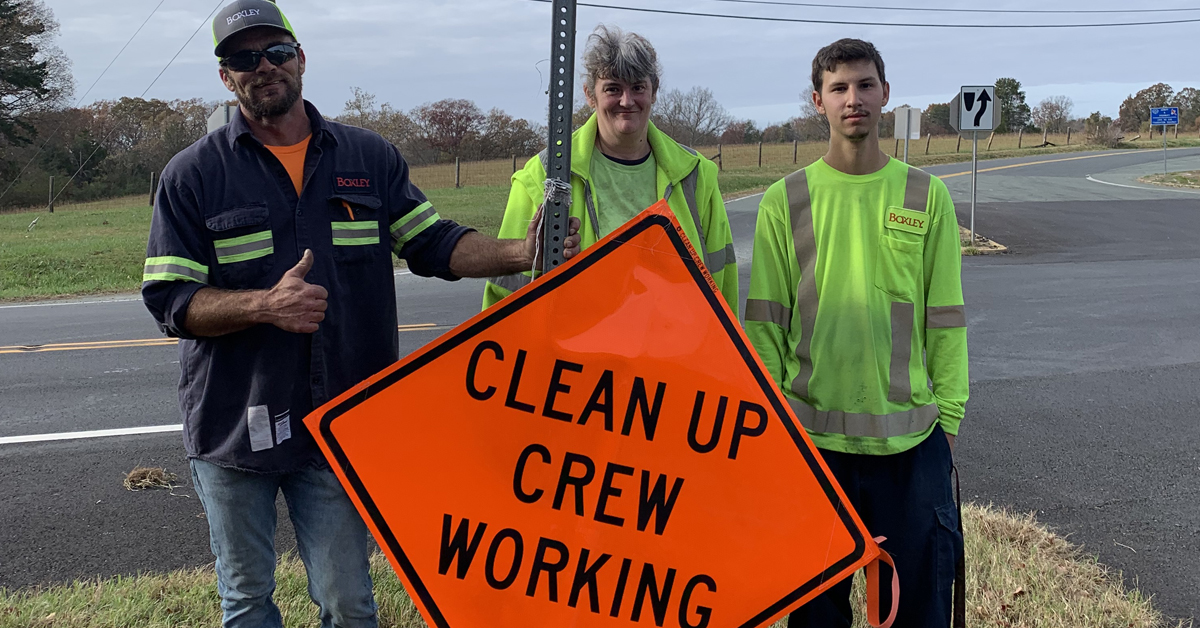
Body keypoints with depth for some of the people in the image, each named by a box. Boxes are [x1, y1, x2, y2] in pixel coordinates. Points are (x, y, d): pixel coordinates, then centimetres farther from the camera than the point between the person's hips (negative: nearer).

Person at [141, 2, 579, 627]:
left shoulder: (369, 157, 5)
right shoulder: (192, 175, -2)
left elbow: (432, 243, 4)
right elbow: (168, 300, -6)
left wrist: (520, 253, -12)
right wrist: (264, 306, -22)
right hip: (231, 426, 0)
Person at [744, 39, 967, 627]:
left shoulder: (925, 196, 3)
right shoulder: (785, 201, 1)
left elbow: (945, 317, 5)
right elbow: (764, 320, 3)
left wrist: (948, 415, 2)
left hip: (911, 436, 1)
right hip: (811, 434, 0)